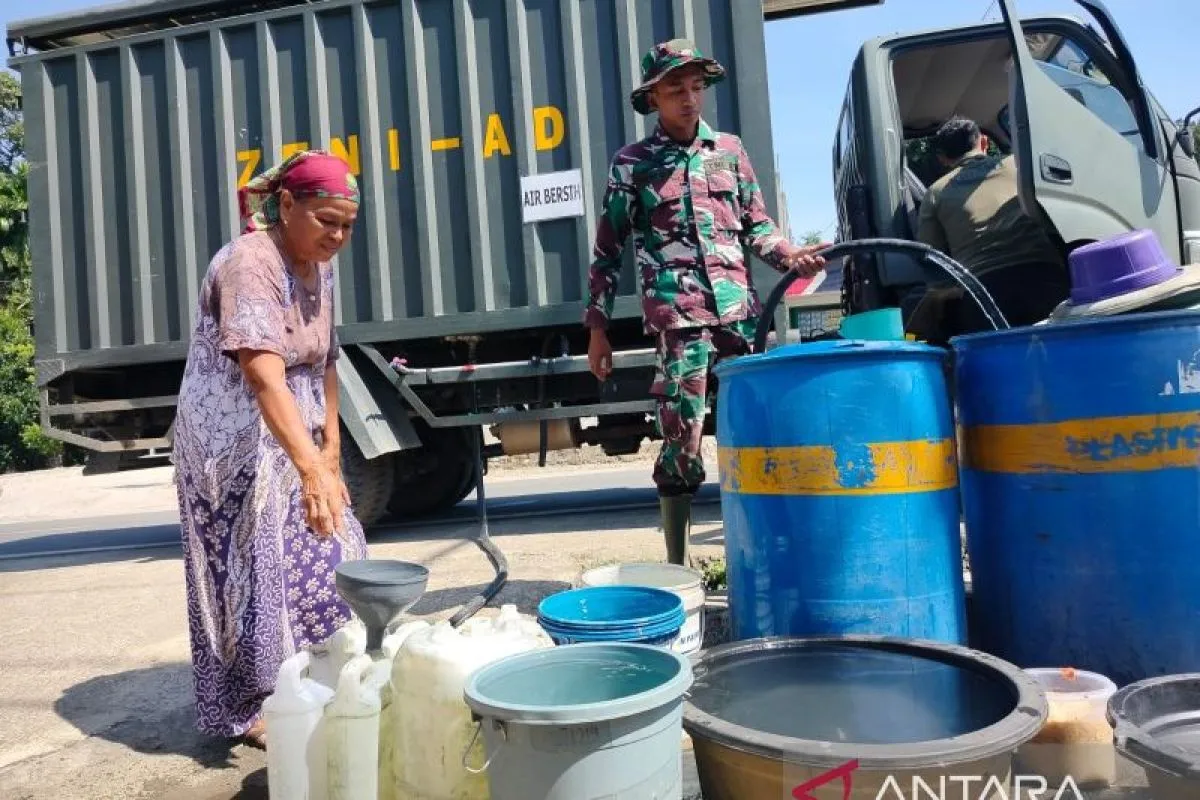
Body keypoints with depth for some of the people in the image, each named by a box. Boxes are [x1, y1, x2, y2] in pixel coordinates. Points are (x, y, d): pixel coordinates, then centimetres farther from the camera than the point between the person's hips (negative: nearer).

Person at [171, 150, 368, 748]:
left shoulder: (318, 269, 5)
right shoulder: (249, 264, -22)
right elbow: (266, 379, -34)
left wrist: (330, 452, 4)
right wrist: (311, 467, -43)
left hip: (293, 441, 8)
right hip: (235, 445, -8)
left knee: (324, 559, 11)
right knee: (257, 568, 0)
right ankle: (250, 709, 18)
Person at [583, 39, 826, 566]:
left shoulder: (730, 150, 15)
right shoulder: (632, 164, 6)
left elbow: (756, 226, 16)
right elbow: (608, 251, 7)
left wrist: (790, 255, -5)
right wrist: (598, 328, 3)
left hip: (740, 311, 4)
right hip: (678, 318, -3)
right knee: (682, 441, -4)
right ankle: (676, 566, 8)